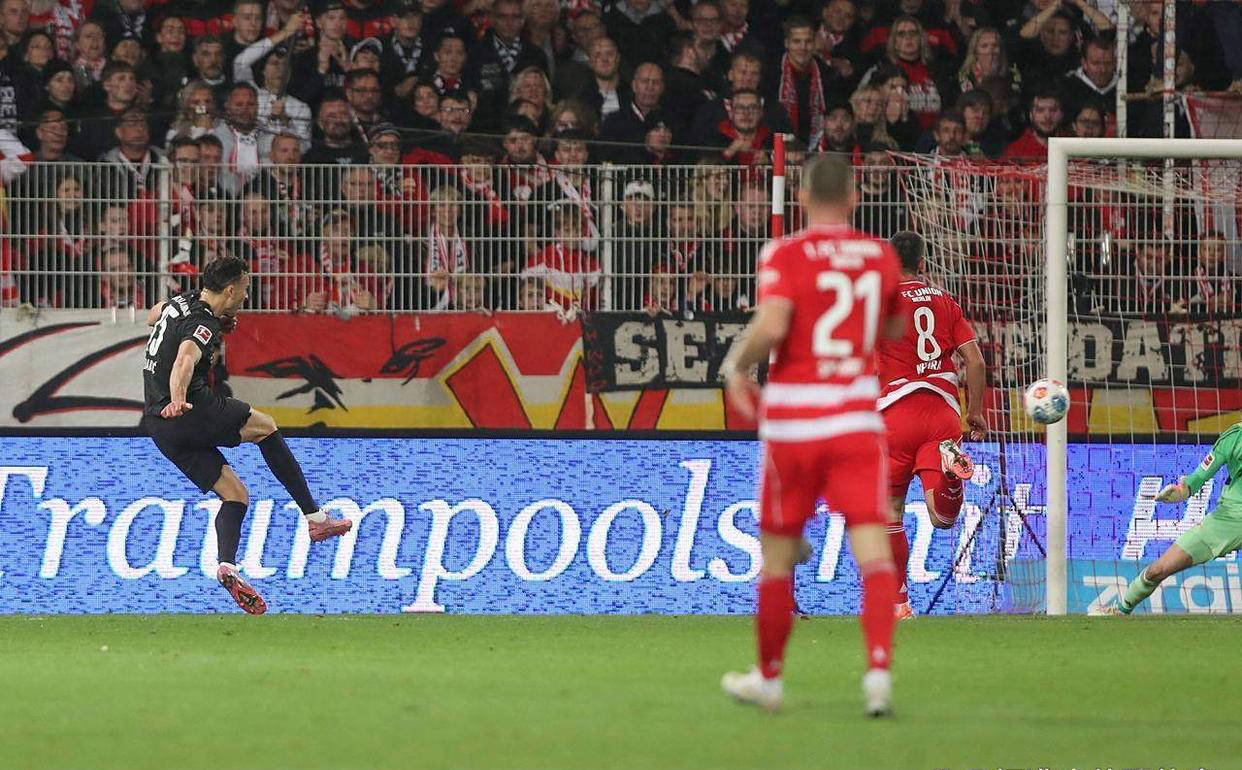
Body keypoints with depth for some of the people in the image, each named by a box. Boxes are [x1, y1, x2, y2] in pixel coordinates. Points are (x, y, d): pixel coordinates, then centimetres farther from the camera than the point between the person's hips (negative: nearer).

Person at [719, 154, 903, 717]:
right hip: (858, 417, 2)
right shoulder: (880, 256, 5)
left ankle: (768, 677, 24)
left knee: (777, 554, 12)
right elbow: (895, 329, 21)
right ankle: (879, 667, -24)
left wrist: (737, 365, -5)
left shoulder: (786, 254, -7)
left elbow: (771, 326, -22)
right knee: (872, 549, -5)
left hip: (792, 421, -2)